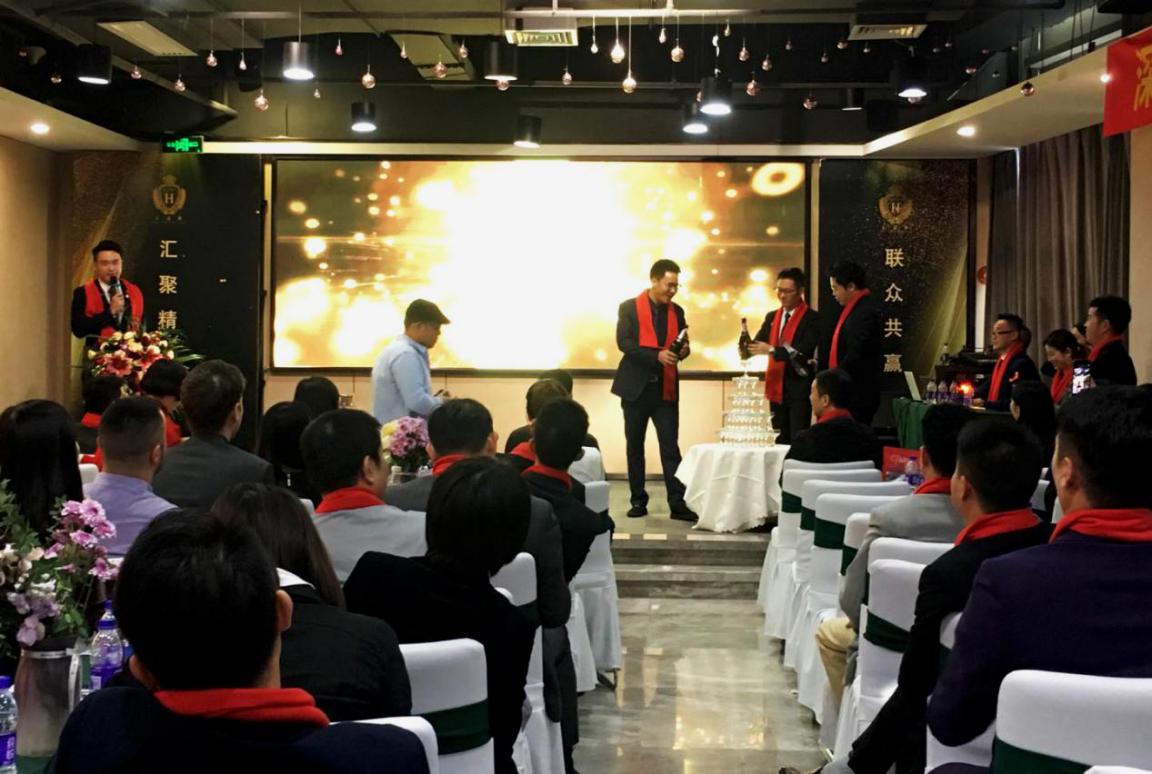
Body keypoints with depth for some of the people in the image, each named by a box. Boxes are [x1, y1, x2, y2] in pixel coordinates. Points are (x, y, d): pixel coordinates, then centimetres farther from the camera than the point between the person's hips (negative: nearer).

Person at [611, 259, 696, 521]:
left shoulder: (677, 311, 9)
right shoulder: (629, 308, -3)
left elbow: (681, 345, 15)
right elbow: (623, 343, -13)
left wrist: (684, 350, -10)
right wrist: (656, 355, -24)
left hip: (666, 389, 2)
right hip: (636, 386, -2)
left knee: (670, 446, -5)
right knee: (635, 446, 6)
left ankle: (677, 503, -7)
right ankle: (638, 501, 14)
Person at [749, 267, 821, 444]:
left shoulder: (811, 318, -8)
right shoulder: (772, 317, 13)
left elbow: (805, 350, -19)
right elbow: (759, 342, 5)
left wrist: (771, 350, -26)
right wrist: (747, 348, -18)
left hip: (799, 389, -6)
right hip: (776, 388, 6)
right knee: (780, 441, 11)